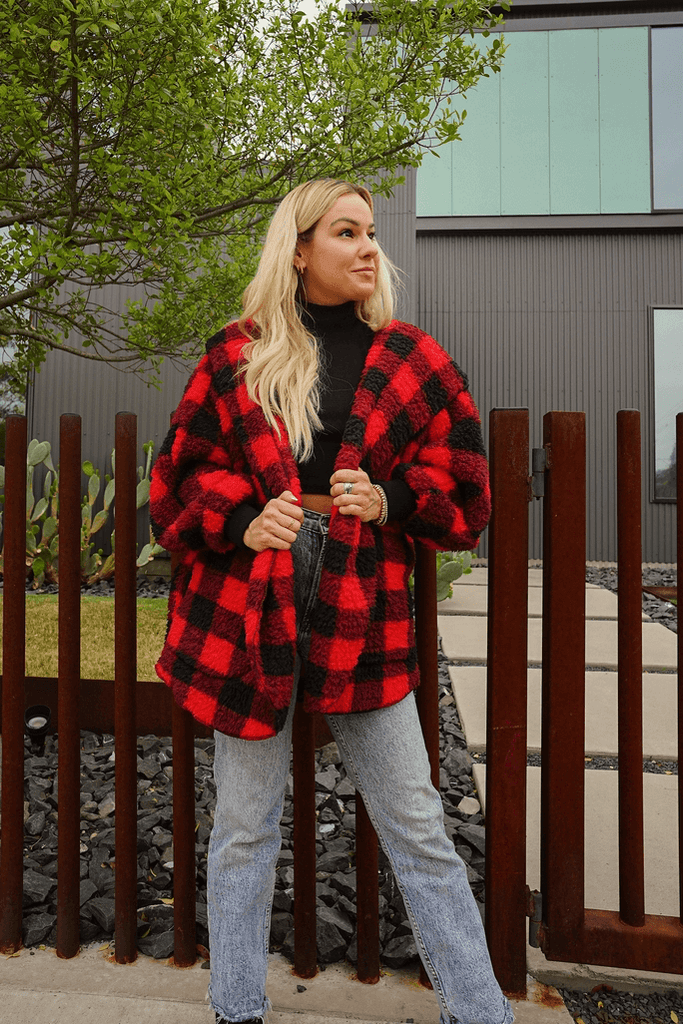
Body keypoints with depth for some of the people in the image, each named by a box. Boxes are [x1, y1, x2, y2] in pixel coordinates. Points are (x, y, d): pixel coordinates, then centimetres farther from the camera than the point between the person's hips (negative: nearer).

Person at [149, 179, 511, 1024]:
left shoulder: (410, 360, 6)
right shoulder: (236, 358, 4)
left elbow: (461, 490, 7)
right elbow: (178, 485, 6)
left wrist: (388, 499, -12)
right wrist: (244, 520, -14)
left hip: (363, 612, 1)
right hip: (246, 605, 0)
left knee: (418, 829, 9)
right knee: (245, 826, 14)